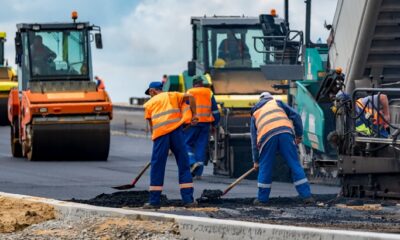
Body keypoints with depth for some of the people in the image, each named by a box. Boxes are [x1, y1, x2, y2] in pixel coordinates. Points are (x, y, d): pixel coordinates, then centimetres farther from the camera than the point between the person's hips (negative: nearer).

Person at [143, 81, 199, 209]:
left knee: (157, 167, 5)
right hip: (176, 131, 0)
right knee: (184, 165, 6)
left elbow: (151, 125, 17)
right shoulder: (172, 95, 21)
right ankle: (188, 199, 2)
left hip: (160, 134, 0)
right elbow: (190, 97, 5)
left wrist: (154, 136, 24)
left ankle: (154, 201, 5)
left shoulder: (149, 103, 20)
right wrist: (194, 115, 8)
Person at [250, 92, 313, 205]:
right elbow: (295, 116, 15)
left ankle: (262, 199, 18)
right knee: (295, 165, 4)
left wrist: (256, 161, 34)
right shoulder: (277, 103, 28)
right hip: (285, 132, 0)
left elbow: (254, 140, 30)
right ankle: (307, 196, 0)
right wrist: (299, 135, 21)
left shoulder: (255, 114, 31)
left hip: (267, 137, 0)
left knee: (265, 168, 13)